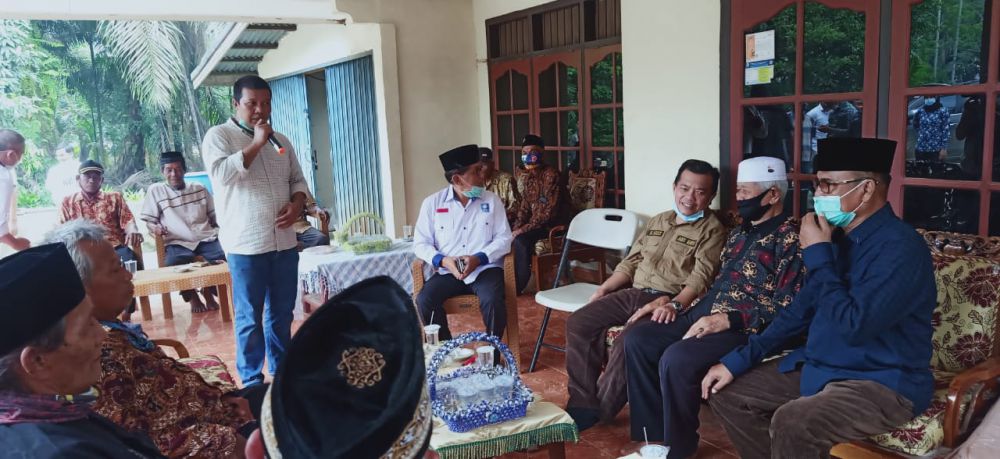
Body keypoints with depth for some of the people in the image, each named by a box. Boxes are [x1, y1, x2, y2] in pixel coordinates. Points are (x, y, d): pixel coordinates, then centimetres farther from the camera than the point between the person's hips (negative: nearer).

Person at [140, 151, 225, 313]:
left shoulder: (199, 188, 14)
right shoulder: (155, 190, 8)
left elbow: (215, 216, 18)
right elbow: (149, 220, 9)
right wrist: (155, 227, -14)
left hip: (207, 238, 2)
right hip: (178, 243, -2)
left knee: (224, 258, -28)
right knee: (174, 265, -35)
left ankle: (208, 292, 5)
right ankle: (192, 296, -1)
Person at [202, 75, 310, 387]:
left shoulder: (280, 140, 14)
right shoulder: (219, 136, -2)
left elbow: (298, 180, 18)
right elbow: (222, 174, -19)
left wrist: (297, 205, -2)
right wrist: (256, 144, -15)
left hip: (284, 241, 5)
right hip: (246, 243, -5)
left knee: (282, 313, 13)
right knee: (250, 316, 4)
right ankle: (252, 380, 16)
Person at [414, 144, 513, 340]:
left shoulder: (492, 201, 6)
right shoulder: (432, 203, 5)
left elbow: (504, 239, 1)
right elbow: (420, 243, 4)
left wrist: (479, 258, -16)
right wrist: (443, 260, -16)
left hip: (485, 269, 0)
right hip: (447, 272, 1)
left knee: (492, 301, -31)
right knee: (424, 301, -26)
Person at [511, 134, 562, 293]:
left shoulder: (550, 174, -15)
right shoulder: (525, 176, 10)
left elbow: (548, 211, -21)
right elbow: (524, 206, 12)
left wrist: (523, 229, -22)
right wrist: (516, 227, -7)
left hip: (551, 224, -8)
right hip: (532, 221, 8)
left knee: (521, 239, -30)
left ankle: (518, 287, -16)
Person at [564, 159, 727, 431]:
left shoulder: (712, 230, 0)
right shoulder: (659, 221, 21)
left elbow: (700, 277, -13)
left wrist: (675, 304, -30)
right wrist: (603, 289, 10)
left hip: (671, 300, -7)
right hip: (633, 293, 7)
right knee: (578, 323, -10)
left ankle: (601, 411, -9)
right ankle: (582, 404, -7)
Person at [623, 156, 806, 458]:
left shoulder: (790, 239, -11)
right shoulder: (740, 232, 17)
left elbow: (788, 310, -18)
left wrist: (730, 319, -22)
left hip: (747, 331, -9)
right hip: (711, 321, 9)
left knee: (676, 359, -31)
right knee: (637, 339, -3)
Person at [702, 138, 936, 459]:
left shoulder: (901, 248, -20)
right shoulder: (838, 236, 7)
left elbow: (852, 326, -29)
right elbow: (801, 309, 12)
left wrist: (818, 255, -19)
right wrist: (739, 359, 6)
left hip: (883, 384, -8)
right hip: (818, 366, 9)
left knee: (790, 425, -33)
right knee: (726, 392, 4)